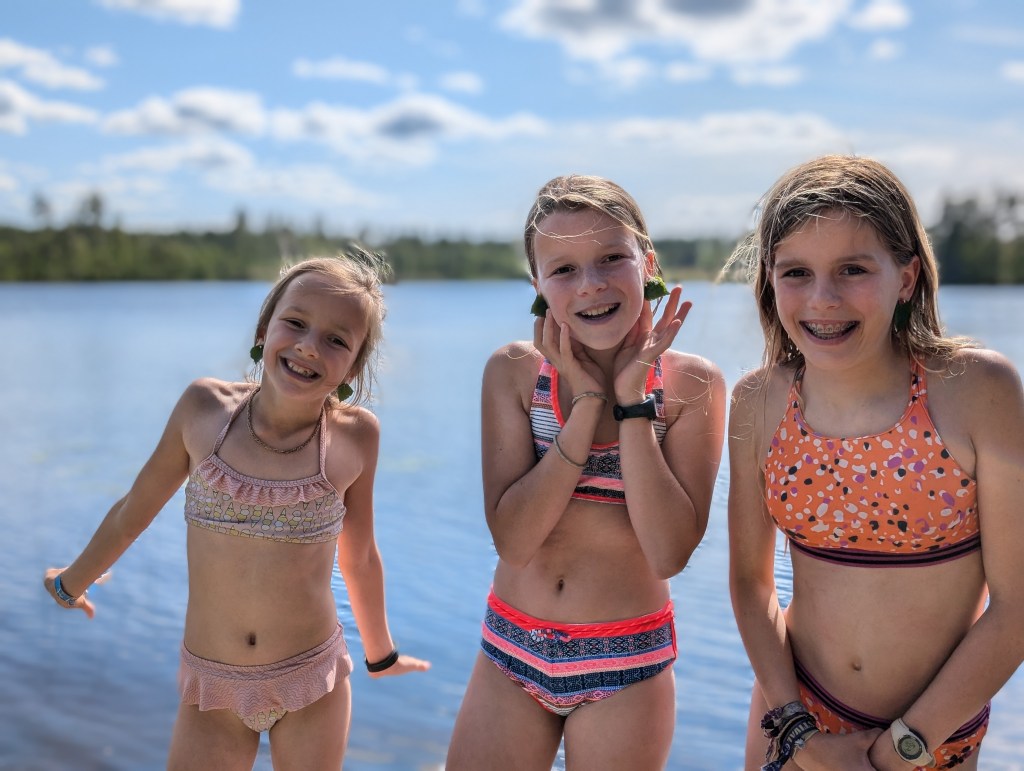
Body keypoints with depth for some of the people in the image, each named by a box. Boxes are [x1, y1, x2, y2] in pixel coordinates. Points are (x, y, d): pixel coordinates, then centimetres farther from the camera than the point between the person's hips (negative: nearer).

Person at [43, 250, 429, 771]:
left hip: (313, 687, 0)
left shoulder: (354, 435, -11)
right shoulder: (205, 408, -10)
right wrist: (71, 582, 21)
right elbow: (134, 510, 6)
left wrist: (380, 653, 17)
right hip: (211, 688, 1)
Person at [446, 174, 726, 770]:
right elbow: (512, 539, -16)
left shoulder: (692, 384, -9)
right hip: (511, 653, 2)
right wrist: (588, 399, -20)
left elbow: (669, 554, -18)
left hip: (627, 670, -1)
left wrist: (632, 398, -20)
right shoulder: (514, 372, -7)